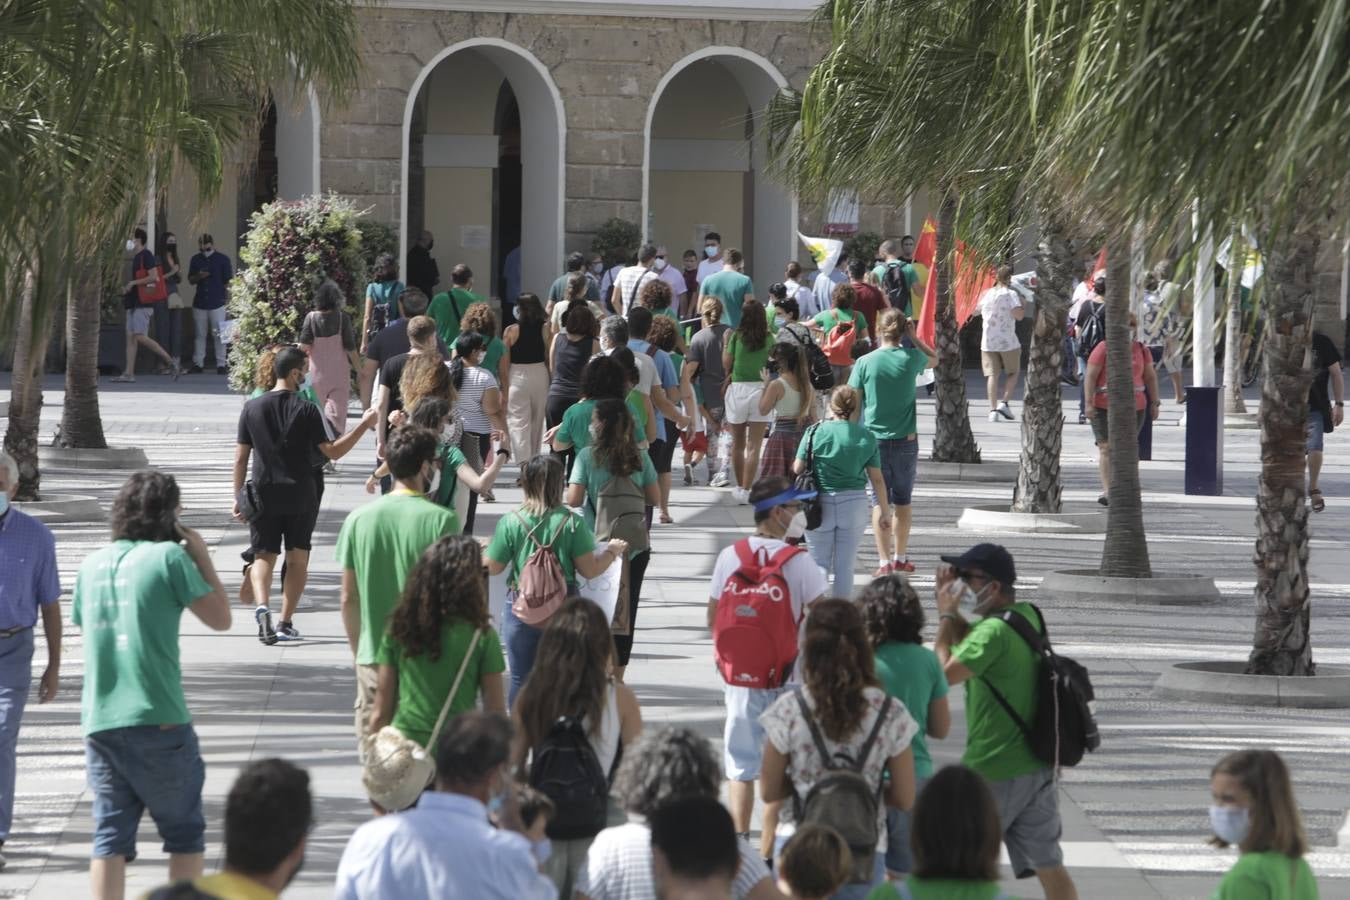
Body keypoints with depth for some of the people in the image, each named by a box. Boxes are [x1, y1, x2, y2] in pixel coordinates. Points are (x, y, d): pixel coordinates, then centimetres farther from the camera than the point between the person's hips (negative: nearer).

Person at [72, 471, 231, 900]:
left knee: (110, 836, 6)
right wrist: (202, 557, 7)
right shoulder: (169, 556, -7)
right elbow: (220, 618, -3)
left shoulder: (92, 564, 9)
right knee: (184, 832, 10)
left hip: (99, 721, 5)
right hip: (158, 721, -5)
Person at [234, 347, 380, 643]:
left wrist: (239, 496, 10)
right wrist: (364, 425, -2)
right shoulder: (306, 410, -9)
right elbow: (332, 452, -8)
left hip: (263, 494, 2)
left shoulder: (252, 408, 0)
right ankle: (286, 623, 8)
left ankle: (261, 606, -20)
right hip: (300, 495, -2)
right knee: (297, 559, 11)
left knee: (264, 556, 7)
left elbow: (240, 458, 2)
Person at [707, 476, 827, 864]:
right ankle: (768, 850, 8)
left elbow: (712, 618, 3)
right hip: (787, 678, -2)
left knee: (740, 762, 10)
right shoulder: (798, 562, -12)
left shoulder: (729, 557, -3)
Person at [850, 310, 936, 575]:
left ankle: (884, 561, -6)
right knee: (903, 500, 16)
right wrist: (914, 337, 13)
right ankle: (900, 557, 27)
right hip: (906, 441, 1)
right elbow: (934, 359, 18)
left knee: (879, 501, 3)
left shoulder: (865, 362, -7)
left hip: (874, 440, -1)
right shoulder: (911, 358, -5)